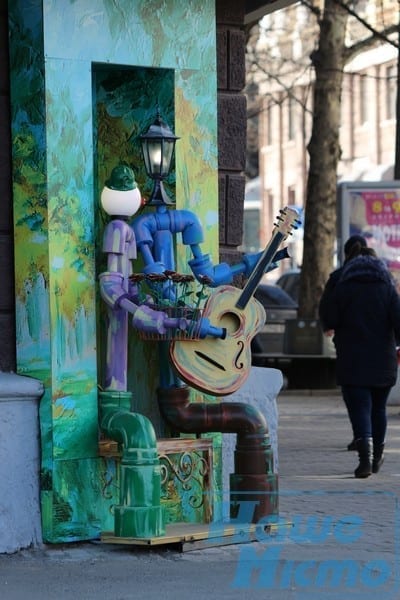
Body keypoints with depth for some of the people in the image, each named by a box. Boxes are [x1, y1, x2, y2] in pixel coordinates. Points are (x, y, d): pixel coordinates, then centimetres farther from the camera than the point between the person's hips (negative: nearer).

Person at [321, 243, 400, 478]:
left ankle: (366, 456, -24)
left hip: (352, 361, -2)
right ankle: (377, 457, 26)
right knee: (379, 408, 16)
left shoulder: (343, 288, -2)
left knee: (359, 409, -5)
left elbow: (330, 321, -3)